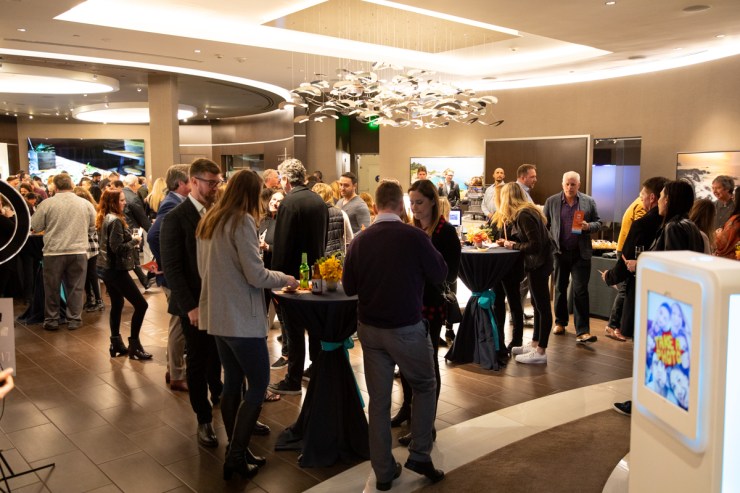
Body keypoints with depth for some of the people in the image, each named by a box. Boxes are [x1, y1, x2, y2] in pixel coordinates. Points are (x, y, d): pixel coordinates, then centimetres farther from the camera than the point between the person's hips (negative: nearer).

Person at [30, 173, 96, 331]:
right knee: (76, 288, 10)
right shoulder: (85, 203, 0)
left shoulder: (47, 204, -6)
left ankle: (51, 320, 20)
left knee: (52, 288, 12)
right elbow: (92, 226, 11)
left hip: (54, 252, -1)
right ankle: (74, 319, 14)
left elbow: (35, 226, 1)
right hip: (78, 251, 1)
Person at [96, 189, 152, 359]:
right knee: (141, 304, -5)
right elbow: (118, 248, -24)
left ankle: (116, 344, 22)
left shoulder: (104, 219, 11)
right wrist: (134, 241, -9)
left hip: (108, 269, 10)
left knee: (117, 305, 16)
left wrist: (131, 241, 10)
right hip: (117, 270, -10)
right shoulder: (116, 220, -18)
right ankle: (134, 345, -2)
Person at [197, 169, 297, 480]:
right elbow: (256, 276, -17)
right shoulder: (242, 221, -14)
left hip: (217, 315, 9)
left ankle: (235, 450, 23)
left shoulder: (209, 221, 11)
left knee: (232, 382, 14)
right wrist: (285, 279, -1)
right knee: (258, 385, 1)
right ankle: (236, 456, 3)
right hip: (241, 318, -9)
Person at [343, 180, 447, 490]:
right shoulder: (415, 236, -14)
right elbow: (440, 274, -3)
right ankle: (419, 455, 18)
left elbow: (349, 288, 4)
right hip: (406, 328, -3)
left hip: (369, 328, 4)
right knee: (425, 386, 20)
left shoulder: (359, 241, -4)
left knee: (378, 400, 12)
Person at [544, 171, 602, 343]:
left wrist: (588, 226, -15)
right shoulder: (551, 201, 3)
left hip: (581, 253, -1)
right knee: (560, 288, 14)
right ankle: (560, 322, 30)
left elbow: (598, 223, 7)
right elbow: (545, 225, 6)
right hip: (559, 251, 1)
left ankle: (582, 331, -5)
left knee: (580, 291, -5)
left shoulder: (589, 202, 3)